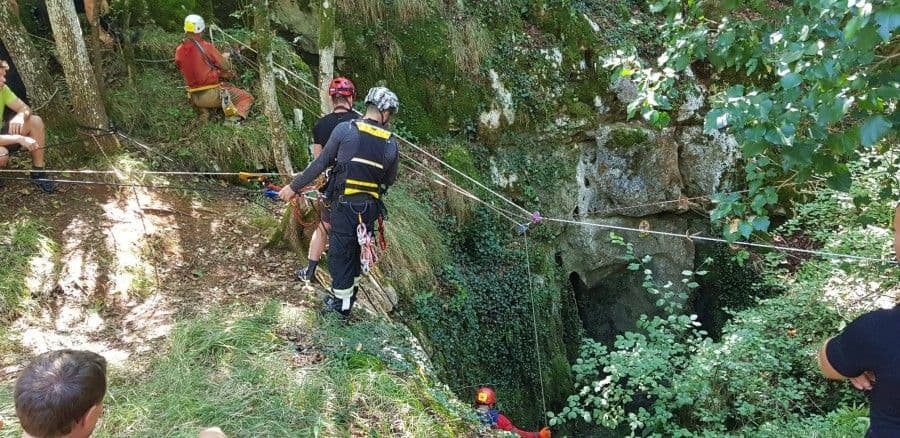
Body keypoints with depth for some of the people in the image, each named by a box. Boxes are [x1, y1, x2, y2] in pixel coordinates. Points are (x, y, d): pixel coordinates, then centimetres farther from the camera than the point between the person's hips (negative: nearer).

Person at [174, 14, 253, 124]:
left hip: (195, 98, 6)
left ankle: (204, 114, 16)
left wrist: (221, 74, 15)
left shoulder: (179, 51, 3)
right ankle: (233, 119, -15)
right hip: (212, 95, -6)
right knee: (247, 98, 6)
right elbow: (225, 66, -5)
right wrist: (226, 58, 18)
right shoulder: (205, 46, -13)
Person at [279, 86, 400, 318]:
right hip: (370, 207, 3)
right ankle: (350, 293, 38)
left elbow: (320, 163, -6)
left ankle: (341, 303, 21)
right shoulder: (391, 143, -1)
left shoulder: (345, 129, -8)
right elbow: (390, 179, 10)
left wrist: (294, 186, 2)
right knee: (357, 249, 22)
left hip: (344, 204, -3)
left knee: (340, 251, 10)